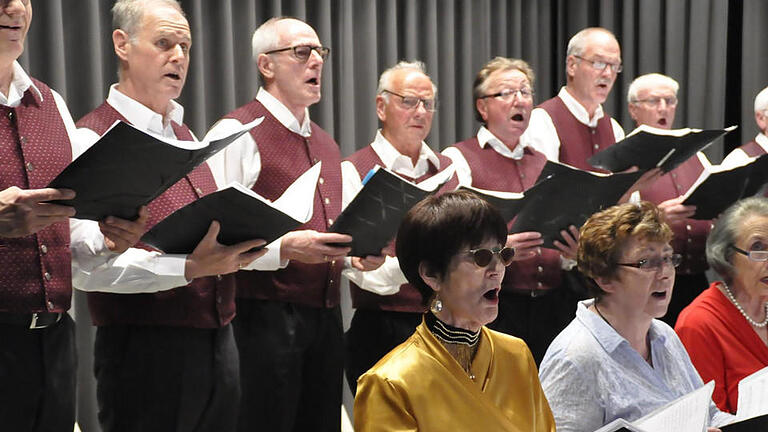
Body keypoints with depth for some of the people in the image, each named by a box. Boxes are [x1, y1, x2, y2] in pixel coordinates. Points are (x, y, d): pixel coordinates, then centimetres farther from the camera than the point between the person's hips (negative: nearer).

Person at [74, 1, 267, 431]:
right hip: (146, 350, -7)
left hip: (217, 342, 8)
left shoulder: (186, 136, 16)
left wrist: (240, 246, 2)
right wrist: (190, 267, -27)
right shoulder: (93, 139, -9)